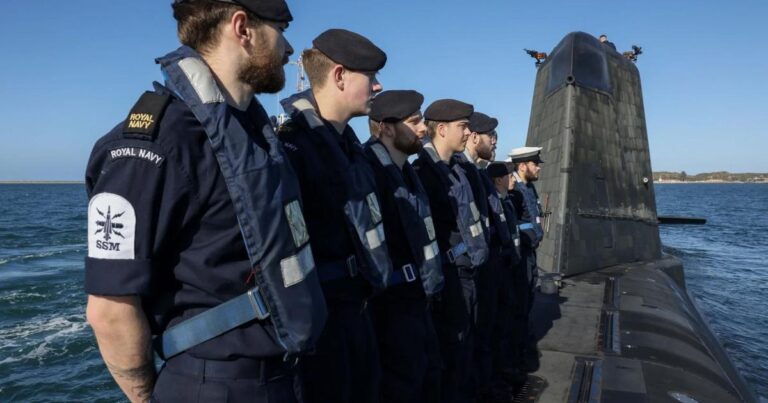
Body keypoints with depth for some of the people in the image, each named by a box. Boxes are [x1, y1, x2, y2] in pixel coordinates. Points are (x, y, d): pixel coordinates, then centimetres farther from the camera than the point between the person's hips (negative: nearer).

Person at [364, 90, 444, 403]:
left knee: (429, 374, 21)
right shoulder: (369, 171, -18)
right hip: (391, 301, -9)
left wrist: (426, 282, 13)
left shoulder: (405, 171, 12)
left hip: (414, 296, 9)